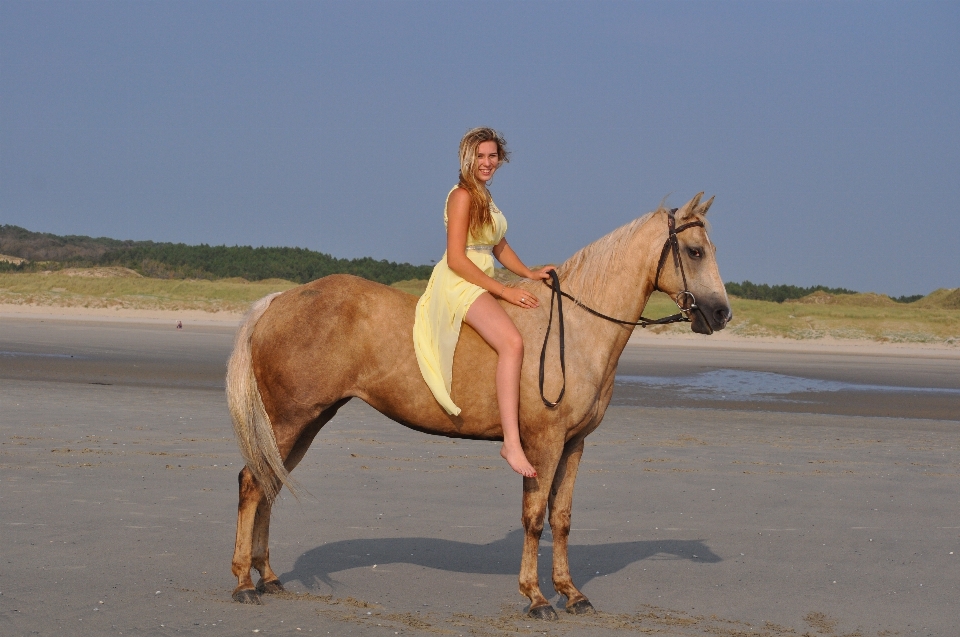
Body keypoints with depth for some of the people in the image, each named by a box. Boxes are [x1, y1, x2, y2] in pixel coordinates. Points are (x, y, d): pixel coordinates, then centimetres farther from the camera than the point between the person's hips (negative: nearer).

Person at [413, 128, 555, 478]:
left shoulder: (484, 196, 17)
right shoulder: (462, 196, -11)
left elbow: (499, 246, 26)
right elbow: (456, 259, -18)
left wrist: (529, 273, 9)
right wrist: (505, 291, -19)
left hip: (483, 284, 10)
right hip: (459, 283, -10)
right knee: (512, 342, -31)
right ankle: (512, 443, -39)